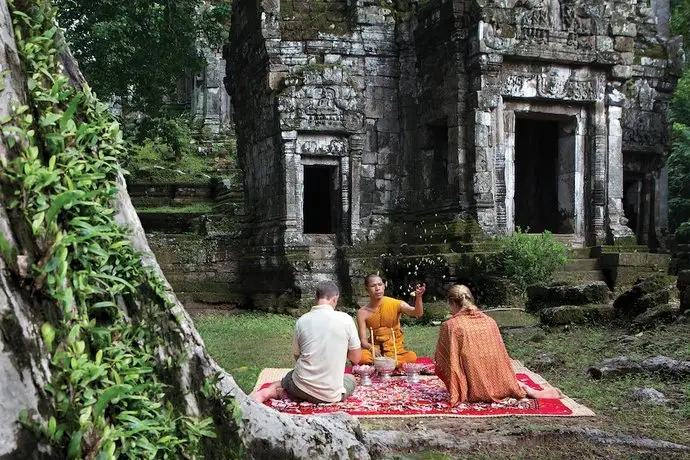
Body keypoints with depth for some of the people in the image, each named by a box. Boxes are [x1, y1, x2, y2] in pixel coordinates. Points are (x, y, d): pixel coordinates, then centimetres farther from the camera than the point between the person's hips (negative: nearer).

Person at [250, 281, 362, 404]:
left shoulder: (302, 320, -1)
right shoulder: (345, 319, -8)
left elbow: (297, 356, 11)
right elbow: (356, 358, 2)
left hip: (301, 387, 2)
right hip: (330, 394, -2)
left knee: (289, 378, 37)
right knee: (350, 379, 32)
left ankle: (269, 392, 3)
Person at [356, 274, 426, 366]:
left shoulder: (396, 304, -5)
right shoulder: (362, 312, -3)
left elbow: (418, 313, -18)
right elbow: (363, 340, -6)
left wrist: (418, 297, -37)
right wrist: (372, 349, -27)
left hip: (396, 350, 1)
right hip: (375, 349, -1)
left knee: (412, 357, -32)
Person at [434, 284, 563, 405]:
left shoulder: (450, 326, -10)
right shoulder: (489, 320, 2)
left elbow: (440, 360, -5)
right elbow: (502, 356, 9)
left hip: (474, 392, -4)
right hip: (501, 388, 4)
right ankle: (528, 390, 6)